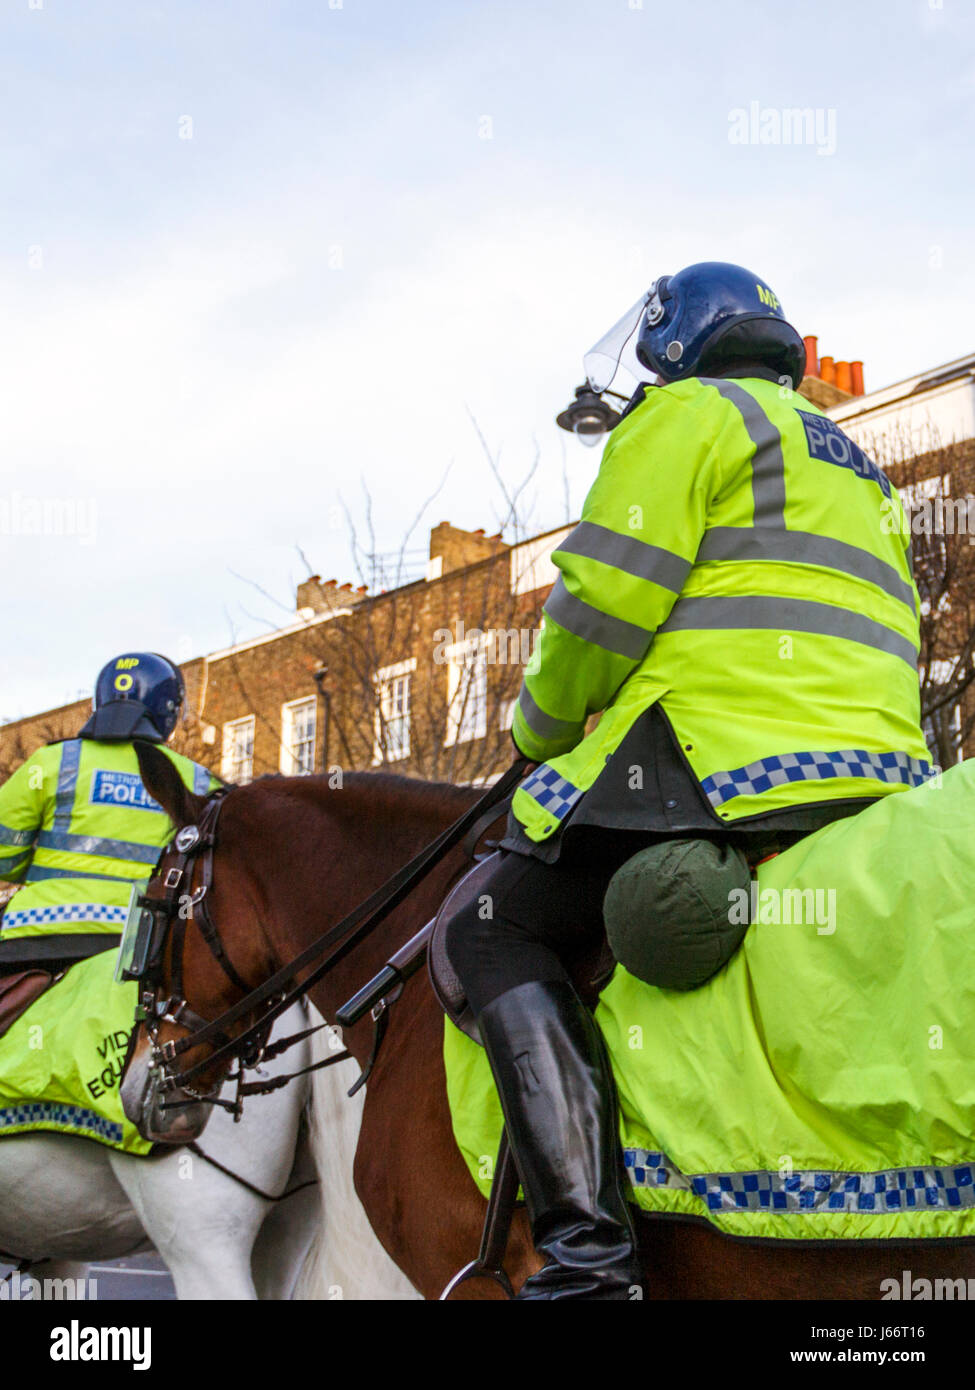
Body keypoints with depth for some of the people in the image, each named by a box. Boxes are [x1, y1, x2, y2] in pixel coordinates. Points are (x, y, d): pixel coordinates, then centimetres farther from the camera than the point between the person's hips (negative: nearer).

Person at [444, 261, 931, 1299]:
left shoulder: (689, 411, 4)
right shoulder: (853, 466, 32)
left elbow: (606, 599, -8)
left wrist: (543, 727, 10)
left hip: (726, 751, -9)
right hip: (879, 776, 9)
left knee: (492, 933, -5)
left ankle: (586, 1240, -21)